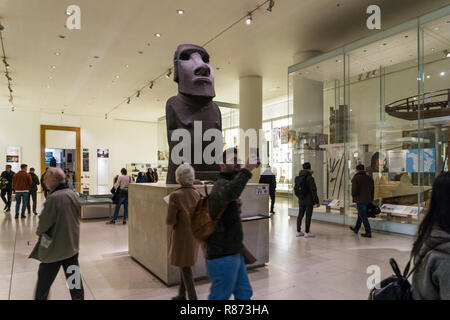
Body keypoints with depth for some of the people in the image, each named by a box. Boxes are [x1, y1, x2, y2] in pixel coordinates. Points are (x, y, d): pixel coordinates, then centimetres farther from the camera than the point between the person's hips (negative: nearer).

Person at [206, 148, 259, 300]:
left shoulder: (226, 183, 17)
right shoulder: (222, 184, -17)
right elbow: (229, 193, -44)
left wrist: (236, 207, 12)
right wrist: (247, 169, -36)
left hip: (234, 254, 10)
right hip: (223, 257, -10)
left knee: (244, 293, 18)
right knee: (220, 297, 4)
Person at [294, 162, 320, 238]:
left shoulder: (298, 178, 5)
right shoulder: (310, 178, -15)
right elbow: (313, 191, -16)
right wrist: (316, 201, -10)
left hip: (301, 200, 7)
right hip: (309, 200, -6)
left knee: (300, 215, 13)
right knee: (308, 216, 2)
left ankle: (298, 231, 19)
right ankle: (307, 233, 7)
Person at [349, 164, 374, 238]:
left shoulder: (356, 178, -14)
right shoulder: (369, 178, 8)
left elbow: (354, 190, -19)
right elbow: (373, 189, 12)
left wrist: (353, 195, 2)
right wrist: (371, 199, 18)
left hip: (360, 201, -8)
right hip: (368, 200, 8)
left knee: (363, 217, -1)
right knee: (360, 215, 20)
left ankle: (368, 233, 1)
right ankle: (356, 228, 34)